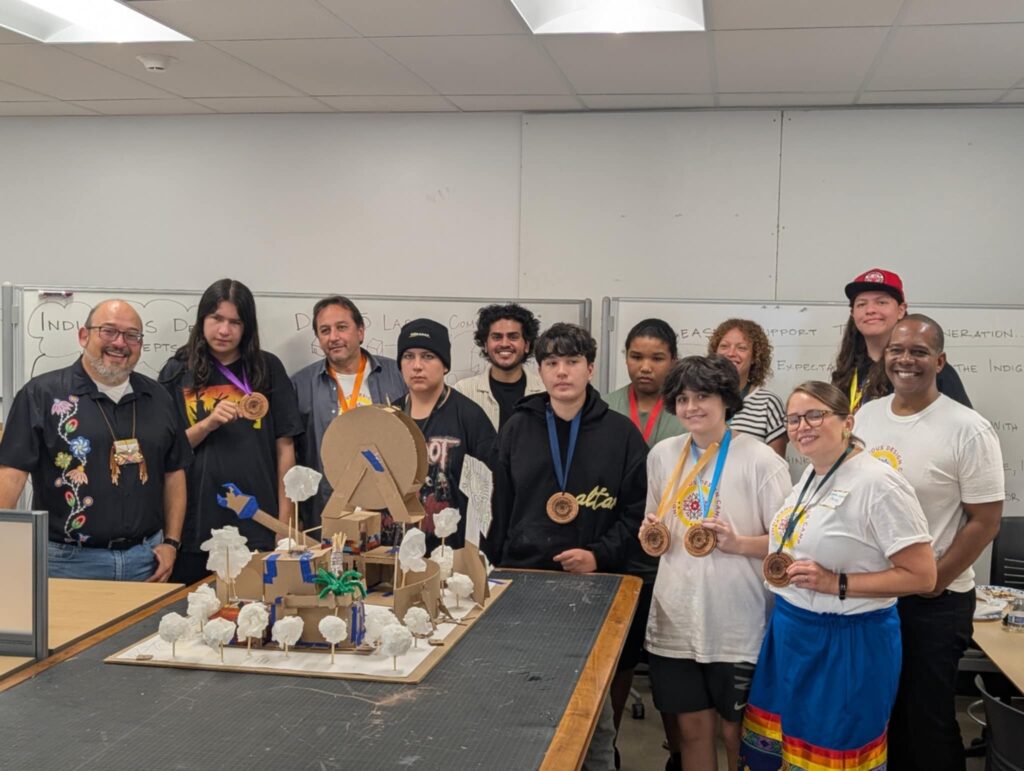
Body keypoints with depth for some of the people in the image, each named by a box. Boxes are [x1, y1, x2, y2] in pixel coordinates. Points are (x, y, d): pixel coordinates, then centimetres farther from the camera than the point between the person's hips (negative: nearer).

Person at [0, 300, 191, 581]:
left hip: (146, 558, 4)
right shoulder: (42, 394, -3)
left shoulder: (156, 397, 11)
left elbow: (174, 473, 15)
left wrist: (171, 542, 7)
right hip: (69, 561, -4)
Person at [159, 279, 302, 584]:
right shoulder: (177, 372, 6)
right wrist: (208, 424, -13)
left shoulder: (268, 369, 5)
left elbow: (285, 447, 5)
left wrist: (285, 523, 1)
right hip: (196, 522, 0)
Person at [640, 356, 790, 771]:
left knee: (737, 732, 10)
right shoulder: (662, 455, 5)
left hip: (739, 624, -4)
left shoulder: (761, 461, -10)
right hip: (676, 618, 4)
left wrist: (738, 543, -23)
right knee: (690, 727, 12)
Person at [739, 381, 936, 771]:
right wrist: (779, 566, 8)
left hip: (847, 644, -8)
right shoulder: (811, 474, 8)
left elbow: (922, 576, -20)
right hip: (789, 632, 8)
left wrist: (837, 584, -25)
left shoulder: (877, 483, -19)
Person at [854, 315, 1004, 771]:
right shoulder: (864, 416, 3)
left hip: (934, 602, -5)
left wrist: (933, 583, -13)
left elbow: (985, 522, -12)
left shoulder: (968, 431, -14)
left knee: (926, 718, 7)